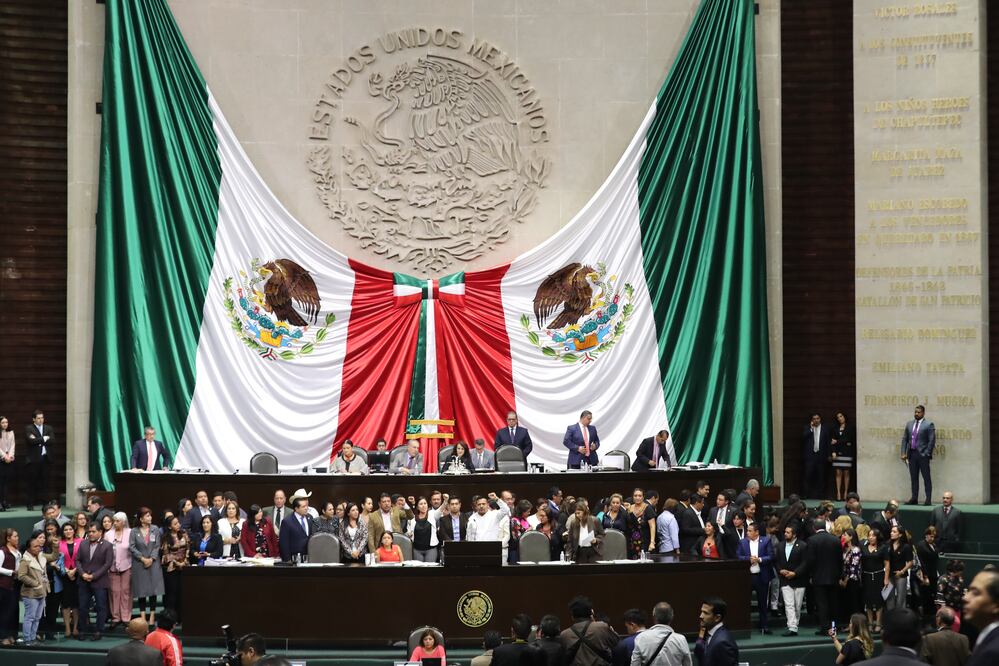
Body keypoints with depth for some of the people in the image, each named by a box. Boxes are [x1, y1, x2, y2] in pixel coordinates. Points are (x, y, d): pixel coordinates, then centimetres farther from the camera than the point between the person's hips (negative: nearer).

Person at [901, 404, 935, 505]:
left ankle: (928, 499, -1)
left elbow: (932, 440, -7)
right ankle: (914, 498, 12)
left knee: (926, 478, -2)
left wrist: (927, 454, -12)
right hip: (912, 454, 5)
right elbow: (904, 439, 13)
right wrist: (903, 453, 3)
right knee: (913, 477, 8)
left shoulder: (929, 425, -3)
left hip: (923, 455, -5)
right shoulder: (909, 424, 13)